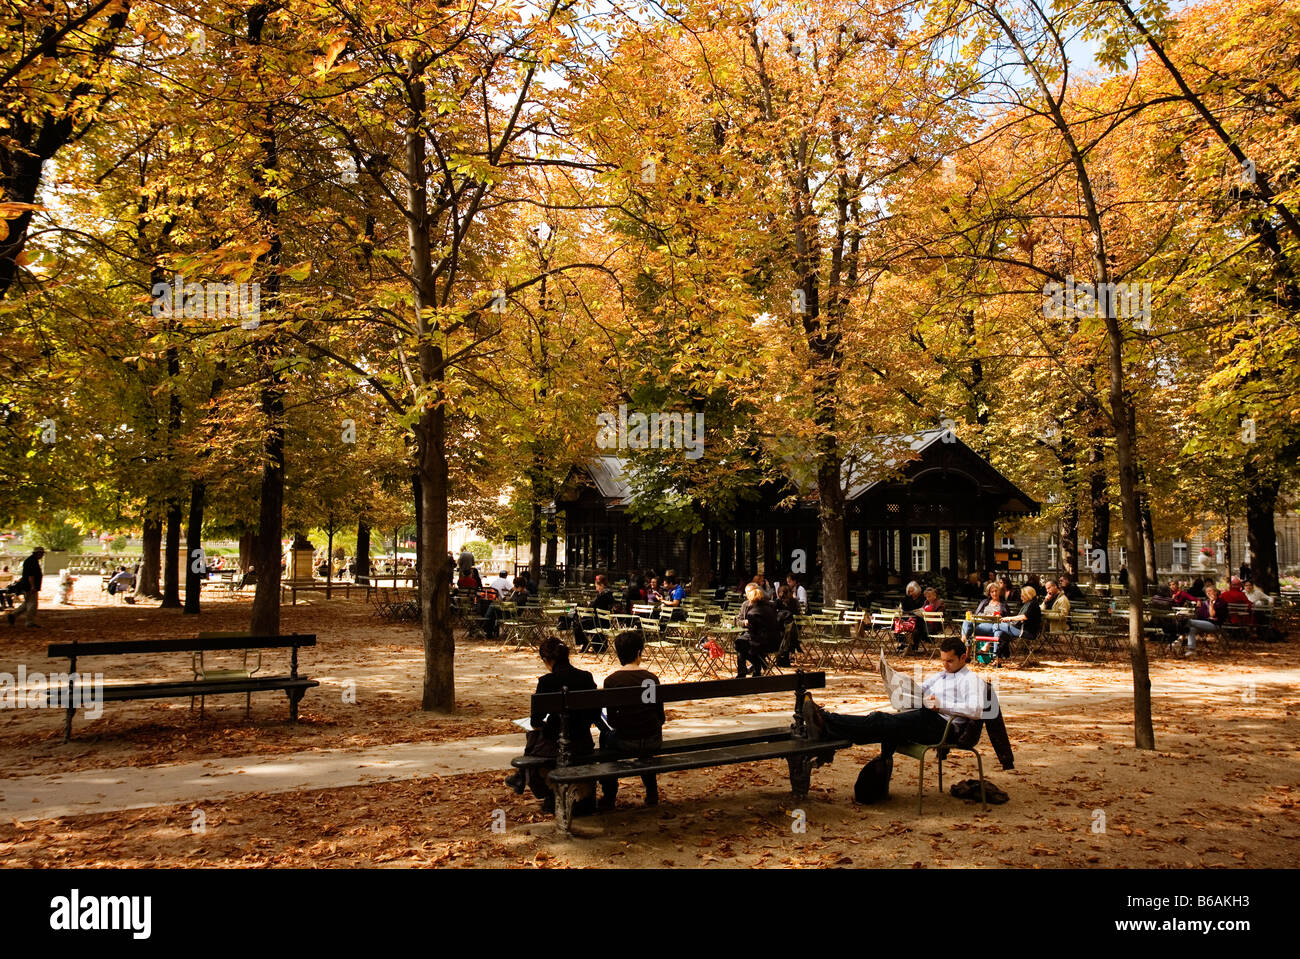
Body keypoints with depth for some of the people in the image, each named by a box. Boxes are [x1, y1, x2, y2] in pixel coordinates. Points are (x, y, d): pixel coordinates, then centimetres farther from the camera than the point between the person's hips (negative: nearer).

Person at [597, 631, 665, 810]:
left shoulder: (611, 681, -11)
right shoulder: (652, 678, -3)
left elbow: (612, 720, -6)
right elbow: (661, 717, 2)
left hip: (625, 745, -2)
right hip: (653, 744, 2)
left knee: (606, 734, 31)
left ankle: (609, 796, 34)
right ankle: (651, 791, 42)